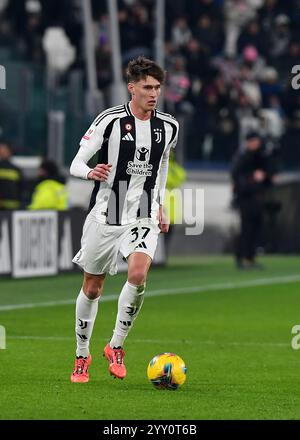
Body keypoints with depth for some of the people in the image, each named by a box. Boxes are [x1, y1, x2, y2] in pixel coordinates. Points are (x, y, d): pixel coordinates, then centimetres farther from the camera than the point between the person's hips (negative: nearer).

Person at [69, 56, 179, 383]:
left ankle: (116, 346, -5)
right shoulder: (110, 120, -9)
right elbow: (76, 164, -9)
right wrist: (90, 172, -31)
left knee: (138, 275, -23)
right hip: (105, 215, -2)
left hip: (143, 217, 2)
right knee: (92, 288, 7)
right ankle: (82, 355, 28)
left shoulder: (168, 127, 3)